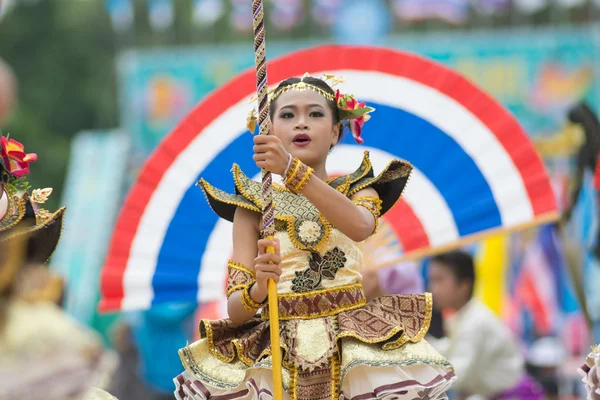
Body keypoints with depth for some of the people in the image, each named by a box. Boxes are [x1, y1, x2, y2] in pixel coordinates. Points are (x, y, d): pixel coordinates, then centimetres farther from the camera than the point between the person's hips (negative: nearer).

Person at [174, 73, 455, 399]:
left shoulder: (358, 191, 12)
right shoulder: (253, 205, 10)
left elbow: (360, 226, -15)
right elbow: (235, 309, 1)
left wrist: (292, 170, -26)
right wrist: (258, 291, -22)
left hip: (351, 344, 0)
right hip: (278, 346, 0)